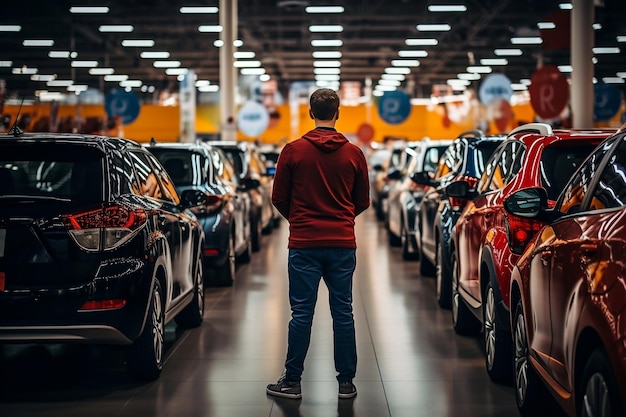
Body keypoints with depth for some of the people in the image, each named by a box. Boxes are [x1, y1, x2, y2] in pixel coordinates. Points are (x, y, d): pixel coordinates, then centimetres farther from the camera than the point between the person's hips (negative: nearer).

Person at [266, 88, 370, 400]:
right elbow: (362, 202, 10)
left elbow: (279, 198, 2)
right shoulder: (354, 153, 1)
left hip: (304, 244, -1)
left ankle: (292, 382, 9)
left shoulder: (293, 151, -4)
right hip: (342, 244, 1)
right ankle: (346, 382, 13)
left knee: (302, 313, 3)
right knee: (343, 313, 7)